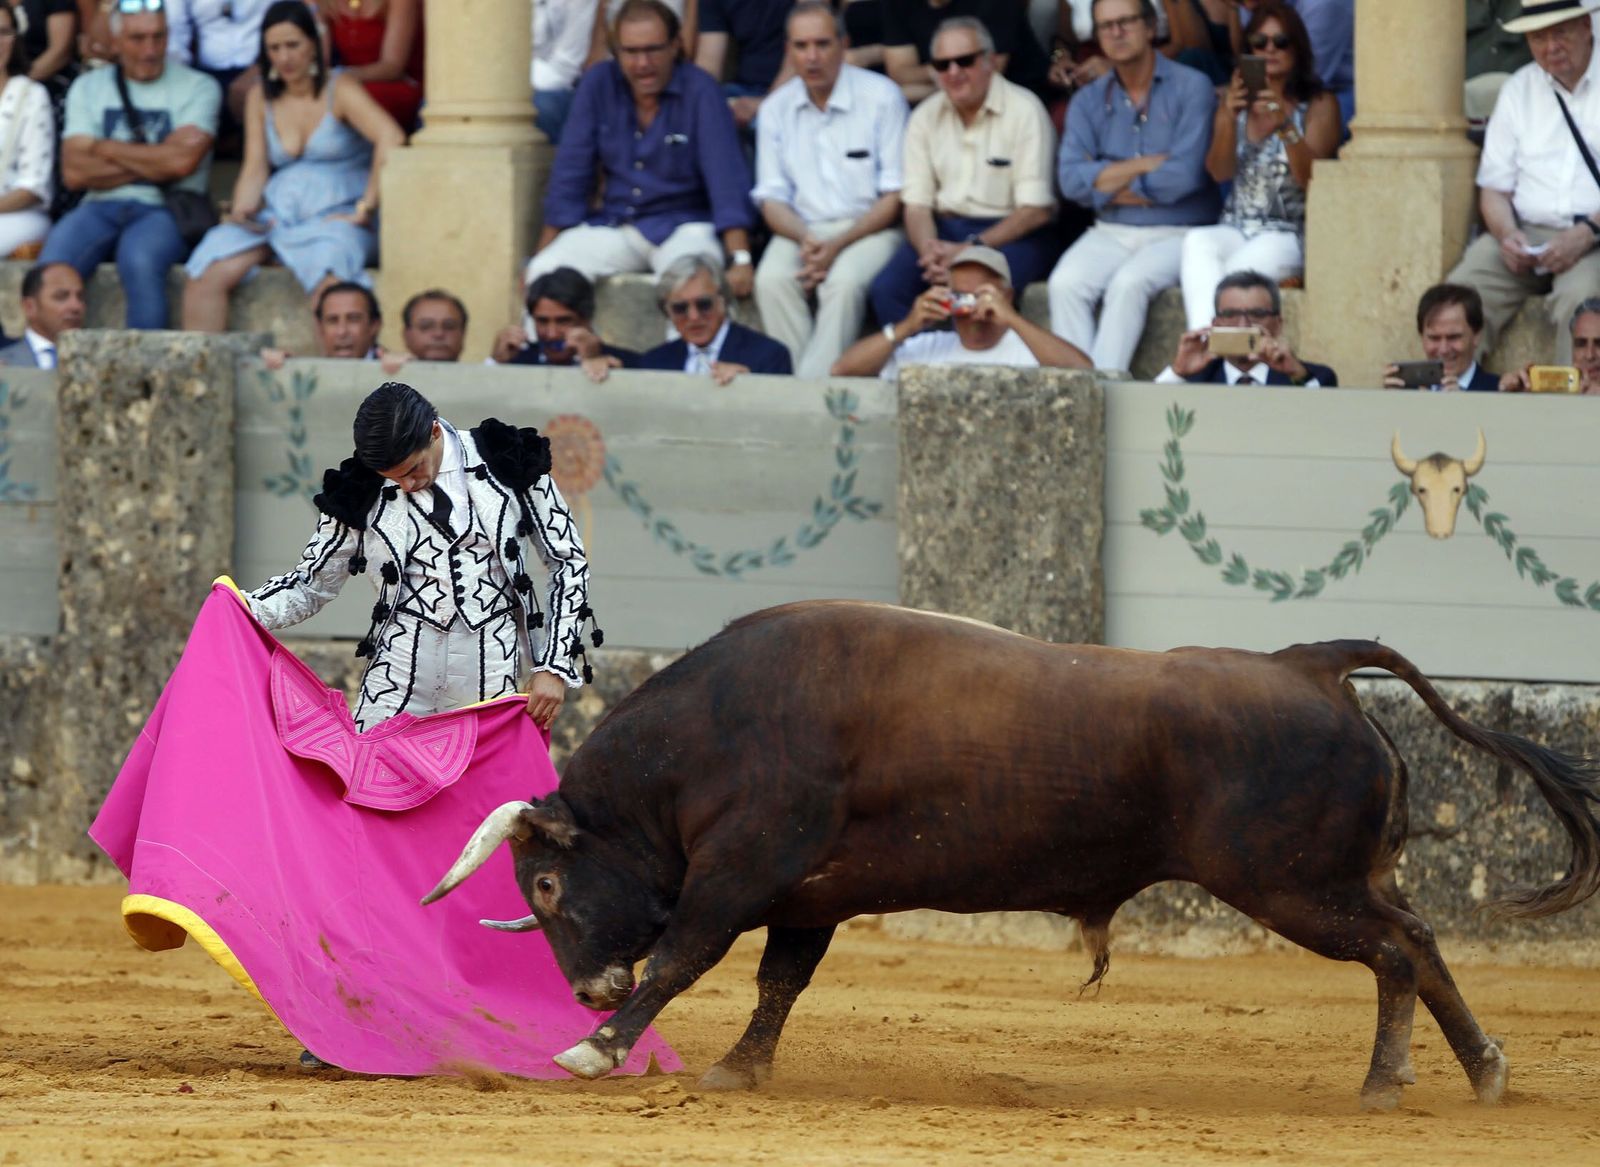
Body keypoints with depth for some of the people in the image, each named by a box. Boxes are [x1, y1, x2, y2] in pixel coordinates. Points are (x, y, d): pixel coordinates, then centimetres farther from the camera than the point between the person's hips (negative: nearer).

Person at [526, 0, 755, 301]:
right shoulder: (598, 83, 2)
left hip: (682, 223, -3)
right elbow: (571, 173, 4)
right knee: (543, 273, -23)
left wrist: (740, 259, -26)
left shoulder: (699, 90, -8)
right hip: (612, 226, 3)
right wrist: (542, 256, -1)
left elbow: (726, 178, -15)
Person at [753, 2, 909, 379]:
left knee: (844, 283, -35)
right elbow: (771, 197, 9)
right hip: (802, 229, 3)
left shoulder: (881, 97, -3)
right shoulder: (777, 108, 8)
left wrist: (838, 245, -16)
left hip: (869, 228, -3)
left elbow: (896, 196, -4)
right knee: (772, 280, -29)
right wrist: (804, 239, -14)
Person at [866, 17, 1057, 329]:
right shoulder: (925, 118, 8)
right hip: (944, 230, 4)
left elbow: (1036, 210, -11)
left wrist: (970, 249, -21)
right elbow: (916, 204, 4)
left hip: (1010, 234, -4)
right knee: (886, 289, -25)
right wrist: (930, 252, -19)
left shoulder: (1024, 111, -7)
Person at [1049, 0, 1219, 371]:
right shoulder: (1088, 101, 10)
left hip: (1178, 233, -4)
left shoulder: (1191, 88, -3)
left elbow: (1184, 176, -14)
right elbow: (1072, 180, -5)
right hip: (1111, 234, 4)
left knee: (1128, 283, -33)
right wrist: (1146, 165, -11)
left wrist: (1110, 186, -5)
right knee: (1065, 284, -26)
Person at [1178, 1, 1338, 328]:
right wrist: (1229, 118, -13)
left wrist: (1285, 127, -24)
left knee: (1240, 269, -36)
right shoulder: (1238, 102, 17)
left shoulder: (1318, 105, 6)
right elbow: (1219, 172, 4)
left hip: (1290, 235, -3)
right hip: (1236, 228, 3)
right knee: (1197, 242, -33)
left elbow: (1310, 178, -7)